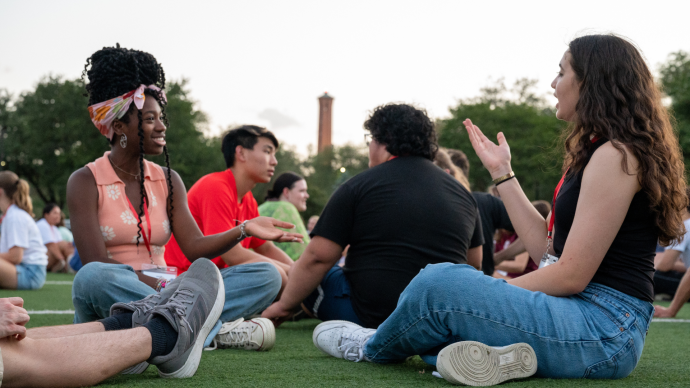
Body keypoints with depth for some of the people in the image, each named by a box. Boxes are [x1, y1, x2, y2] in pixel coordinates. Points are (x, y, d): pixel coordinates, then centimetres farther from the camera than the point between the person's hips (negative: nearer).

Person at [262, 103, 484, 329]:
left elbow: (318, 257, -8)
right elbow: (474, 264, 15)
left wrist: (285, 305, 5)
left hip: (371, 316, -6)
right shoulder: (463, 192, 8)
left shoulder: (358, 186, -6)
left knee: (310, 276, 15)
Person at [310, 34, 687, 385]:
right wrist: (501, 171, 18)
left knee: (440, 284, -18)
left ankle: (373, 348, 10)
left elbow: (571, 275, -17)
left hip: (606, 327, -11)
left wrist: (494, 291, -5)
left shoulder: (615, 155, -12)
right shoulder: (596, 152, 20)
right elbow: (544, 246, 13)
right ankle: (492, 350, -11)